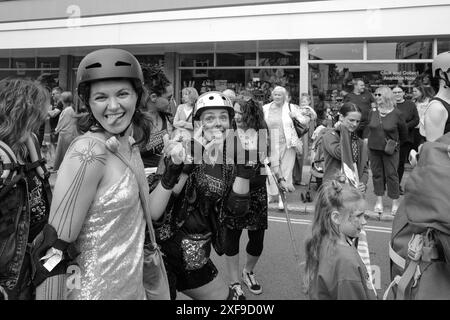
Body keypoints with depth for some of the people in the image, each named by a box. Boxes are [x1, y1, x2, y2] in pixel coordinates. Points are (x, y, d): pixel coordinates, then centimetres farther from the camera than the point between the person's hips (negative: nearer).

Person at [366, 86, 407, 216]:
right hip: (373, 148, 4)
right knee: (377, 174, 8)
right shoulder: (373, 112, 2)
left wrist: (397, 143, 12)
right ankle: (379, 201, 18)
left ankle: (395, 203, 11)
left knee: (391, 175, 1)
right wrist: (367, 139, 7)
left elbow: (403, 132, 5)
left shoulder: (396, 113, -9)